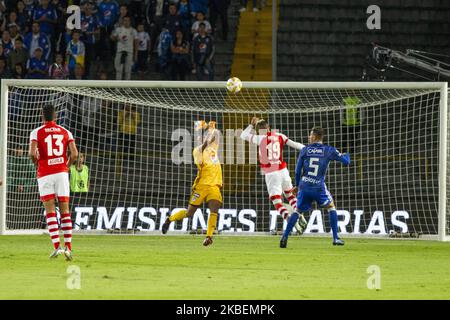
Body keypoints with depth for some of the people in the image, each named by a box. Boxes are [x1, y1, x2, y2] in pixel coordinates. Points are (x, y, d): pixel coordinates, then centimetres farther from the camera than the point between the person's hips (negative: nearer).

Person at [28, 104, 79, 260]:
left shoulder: (36, 132, -1)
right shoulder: (65, 132, 6)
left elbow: (32, 153, -15)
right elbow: (74, 154, -3)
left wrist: (37, 163, 7)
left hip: (45, 174, -2)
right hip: (61, 173, 2)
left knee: (50, 211, -1)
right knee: (65, 211, 5)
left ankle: (56, 246, -13)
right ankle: (68, 247, -3)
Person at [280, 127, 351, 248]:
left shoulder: (305, 150, 5)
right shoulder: (328, 150, 1)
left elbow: (297, 170, 6)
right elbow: (346, 161, 4)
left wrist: (297, 185, 20)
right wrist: (346, 155, 29)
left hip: (304, 187, 1)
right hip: (319, 187, -1)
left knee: (298, 211, 16)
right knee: (331, 207, 19)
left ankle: (284, 237, 4)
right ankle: (335, 238, 12)